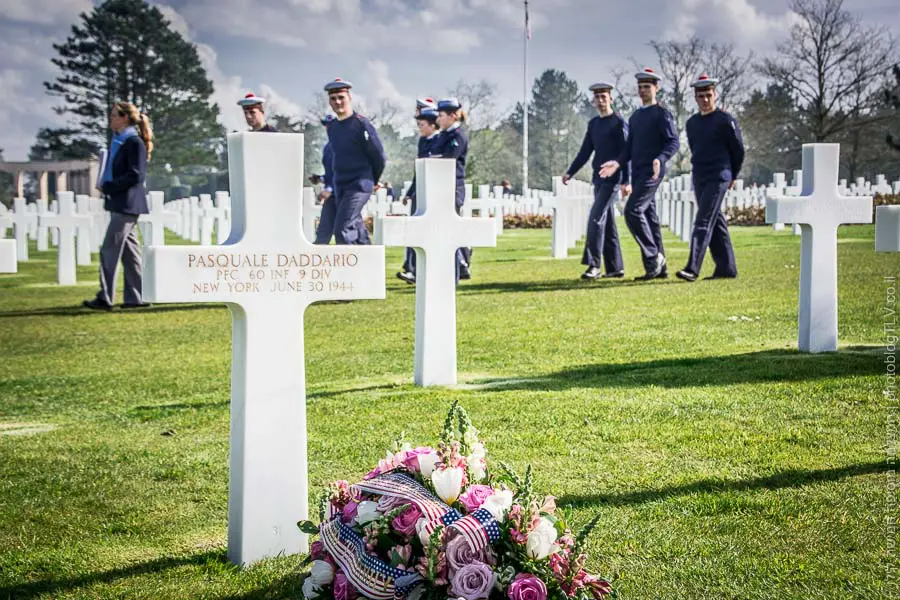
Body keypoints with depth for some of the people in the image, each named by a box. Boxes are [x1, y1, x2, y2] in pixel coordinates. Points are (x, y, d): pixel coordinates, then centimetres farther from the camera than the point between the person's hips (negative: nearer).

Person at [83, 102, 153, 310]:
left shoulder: (134, 142, -13)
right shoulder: (117, 141, 16)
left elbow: (136, 175, -18)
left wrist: (108, 187, -16)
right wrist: (105, 186, 6)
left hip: (127, 204, -10)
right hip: (119, 203, 10)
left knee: (109, 249, -9)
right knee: (128, 250, 11)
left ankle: (105, 298, -6)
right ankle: (135, 297, 14)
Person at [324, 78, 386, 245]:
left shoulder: (361, 124, -13)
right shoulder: (332, 127, 9)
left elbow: (379, 156, -5)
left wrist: (373, 181, 9)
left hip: (359, 187, -8)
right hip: (340, 187, 8)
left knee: (342, 230, -16)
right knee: (356, 230, 14)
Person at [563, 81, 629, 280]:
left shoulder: (619, 122, -6)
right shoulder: (593, 124, 14)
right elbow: (585, 152, 16)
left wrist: (625, 181, -16)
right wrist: (570, 173, 6)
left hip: (612, 178, -8)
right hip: (598, 179, 8)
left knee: (596, 219, -16)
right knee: (607, 222, 9)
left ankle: (593, 265, -17)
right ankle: (615, 267, 14)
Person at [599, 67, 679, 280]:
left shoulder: (662, 114, -5)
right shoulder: (635, 116, 18)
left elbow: (673, 142, -13)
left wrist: (660, 159, -29)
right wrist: (618, 163, 4)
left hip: (652, 172, -8)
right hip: (637, 173, 8)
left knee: (633, 211, -19)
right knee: (649, 216, 8)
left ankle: (653, 255, -10)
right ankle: (659, 268, 11)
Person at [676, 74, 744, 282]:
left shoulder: (725, 120, -7)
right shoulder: (692, 123, 12)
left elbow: (738, 150, 0)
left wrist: (732, 177, 8)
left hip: (718, 178, -7)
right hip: (699, 178, 7)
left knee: (704, 222, -15)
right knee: (716, 223, 10)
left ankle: (692, 268, -21)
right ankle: (726, 268, 16)